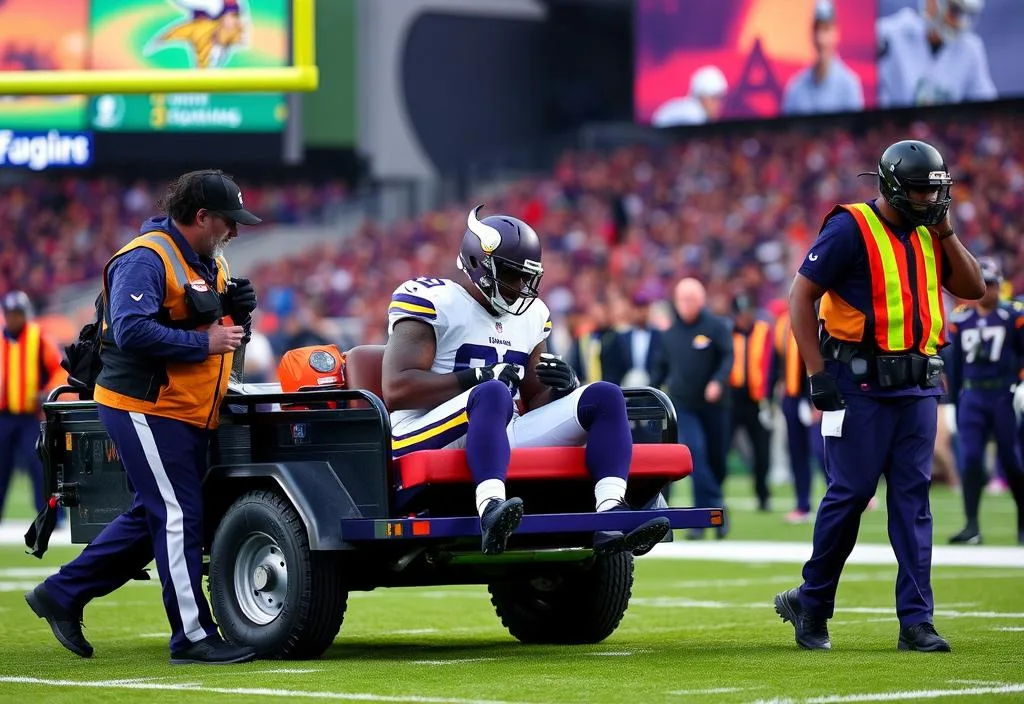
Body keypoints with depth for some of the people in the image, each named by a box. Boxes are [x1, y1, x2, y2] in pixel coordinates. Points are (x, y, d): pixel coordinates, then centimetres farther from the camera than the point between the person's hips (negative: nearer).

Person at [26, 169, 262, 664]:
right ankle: (193, 637, -3)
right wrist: (204, 343, -23)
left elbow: (211, 323, 23)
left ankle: (62, 594, 25)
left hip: (188, 414, 10)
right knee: (178, 517, -8)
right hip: (144, 408, -10)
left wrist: (236, 307, 0)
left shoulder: (210, 261, 15)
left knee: (153, 516, 15)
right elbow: (131, 329, -27)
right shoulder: (146, 259, -16)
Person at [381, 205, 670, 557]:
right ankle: (491, 508, -62)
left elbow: (535, 402, 26)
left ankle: (611, 516, -30)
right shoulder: (433, 302, -3)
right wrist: (477, 378, -18)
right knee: (492, 393, -38)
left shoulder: (531, 316, 21)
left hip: (500, 440, 7)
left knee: (605, 397, -6)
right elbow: (395, 390, -14)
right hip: (427, 441, -7)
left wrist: (563, 387, 1)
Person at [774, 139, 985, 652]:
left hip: (917, 386, 6)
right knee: (850, 492, -4)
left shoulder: (927, 235, 13)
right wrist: (818, 375, -15)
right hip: (861, 384, -6)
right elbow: (801, 296, -10)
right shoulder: (850, 228, -8)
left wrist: (945, 232, 2)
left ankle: (916, 620, 3)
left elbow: (973, 289, 13)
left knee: (913, 498, 2)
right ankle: (810, 604, 13)